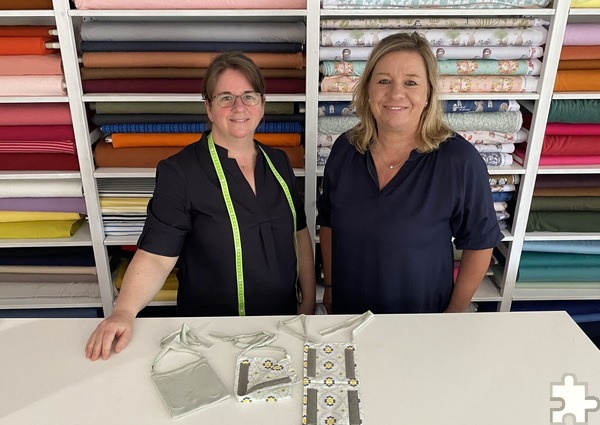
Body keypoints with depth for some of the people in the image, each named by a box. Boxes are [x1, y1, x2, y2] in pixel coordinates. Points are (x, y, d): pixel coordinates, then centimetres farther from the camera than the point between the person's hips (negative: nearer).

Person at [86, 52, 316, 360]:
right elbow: (156, 255, -18)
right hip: (213, 333, -5)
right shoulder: (179, 172, -15)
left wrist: (308, 304, 5)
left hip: (283, 320, 5)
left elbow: (300, 234, 7)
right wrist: (123, 311, -33)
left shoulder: (278, 162, 1)